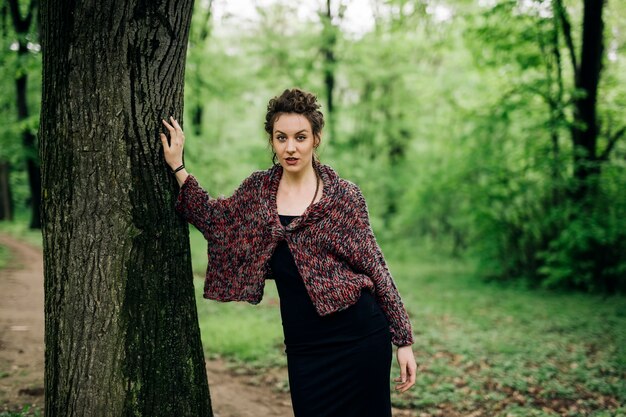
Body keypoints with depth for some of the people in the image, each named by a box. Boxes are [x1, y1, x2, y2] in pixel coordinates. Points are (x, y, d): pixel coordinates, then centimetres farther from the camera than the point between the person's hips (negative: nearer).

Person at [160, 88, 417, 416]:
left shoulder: (344, 195, -5)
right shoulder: (259, 189, 7)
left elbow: (375, 267, -2)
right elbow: (213, 218, 17)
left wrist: (403, 340, -3)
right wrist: (176, 167, 11)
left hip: (360, 339, -3)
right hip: (305, 348, 3)